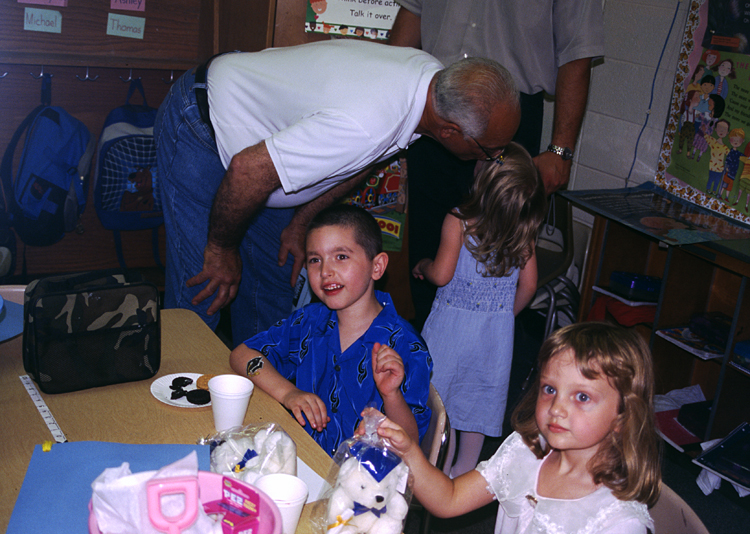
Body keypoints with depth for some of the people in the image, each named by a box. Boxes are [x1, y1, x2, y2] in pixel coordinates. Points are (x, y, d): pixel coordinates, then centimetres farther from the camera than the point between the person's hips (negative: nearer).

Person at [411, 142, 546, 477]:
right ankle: (466, 468, 30)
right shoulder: (524, 230, -4)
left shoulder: (458, 222, -16)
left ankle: (443, 467, 21)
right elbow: (528, 285, 2)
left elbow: (441, 274, -20)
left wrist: (422, 265, 2)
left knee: (440, 391, 13)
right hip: (498, 326, 4)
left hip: (453, 322, -4)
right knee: (480, 394, 18)